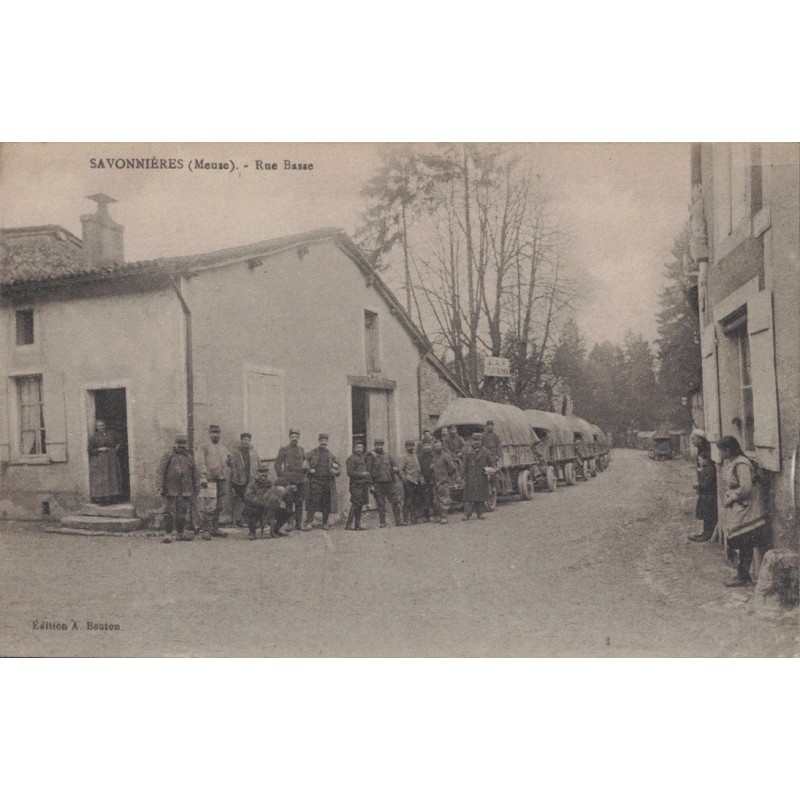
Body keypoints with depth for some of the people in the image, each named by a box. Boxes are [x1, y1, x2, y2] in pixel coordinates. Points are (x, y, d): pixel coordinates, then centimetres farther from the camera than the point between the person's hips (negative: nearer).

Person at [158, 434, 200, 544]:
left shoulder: (189, 458, 13)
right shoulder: (168, 456, 3)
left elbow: (195, 474, 15)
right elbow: (161, 471, -2)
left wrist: (196, 489, 10)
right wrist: (160, 486, -11)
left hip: (185, 491, 3)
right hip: (171, 489, -3)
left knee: (182, 513, 7)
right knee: (169, 512, -6)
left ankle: (180, 534, 14)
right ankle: (168, 534, -4)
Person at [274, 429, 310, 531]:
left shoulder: (301, 450, 15)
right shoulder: (284, 449, 1)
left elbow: (305, 460, 25)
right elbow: (277, 464, 0)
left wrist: (306, 467, 2)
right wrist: (281, 477, -7)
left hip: (301, 480, 5)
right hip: (289, 479, -4)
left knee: (300, 502, 6)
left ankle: (299, 523, 12)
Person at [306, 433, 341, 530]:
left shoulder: (330, 454, 15)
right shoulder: (313, 452, 5)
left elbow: (338, 466, 20)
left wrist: (337, 471, -1)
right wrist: (310, 470, -11)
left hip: (327, 481, 4)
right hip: (315, 480, -4)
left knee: (326, 503, 7)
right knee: (313, 500, -12)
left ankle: (325, 523, 16)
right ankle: (310, 521, -11)